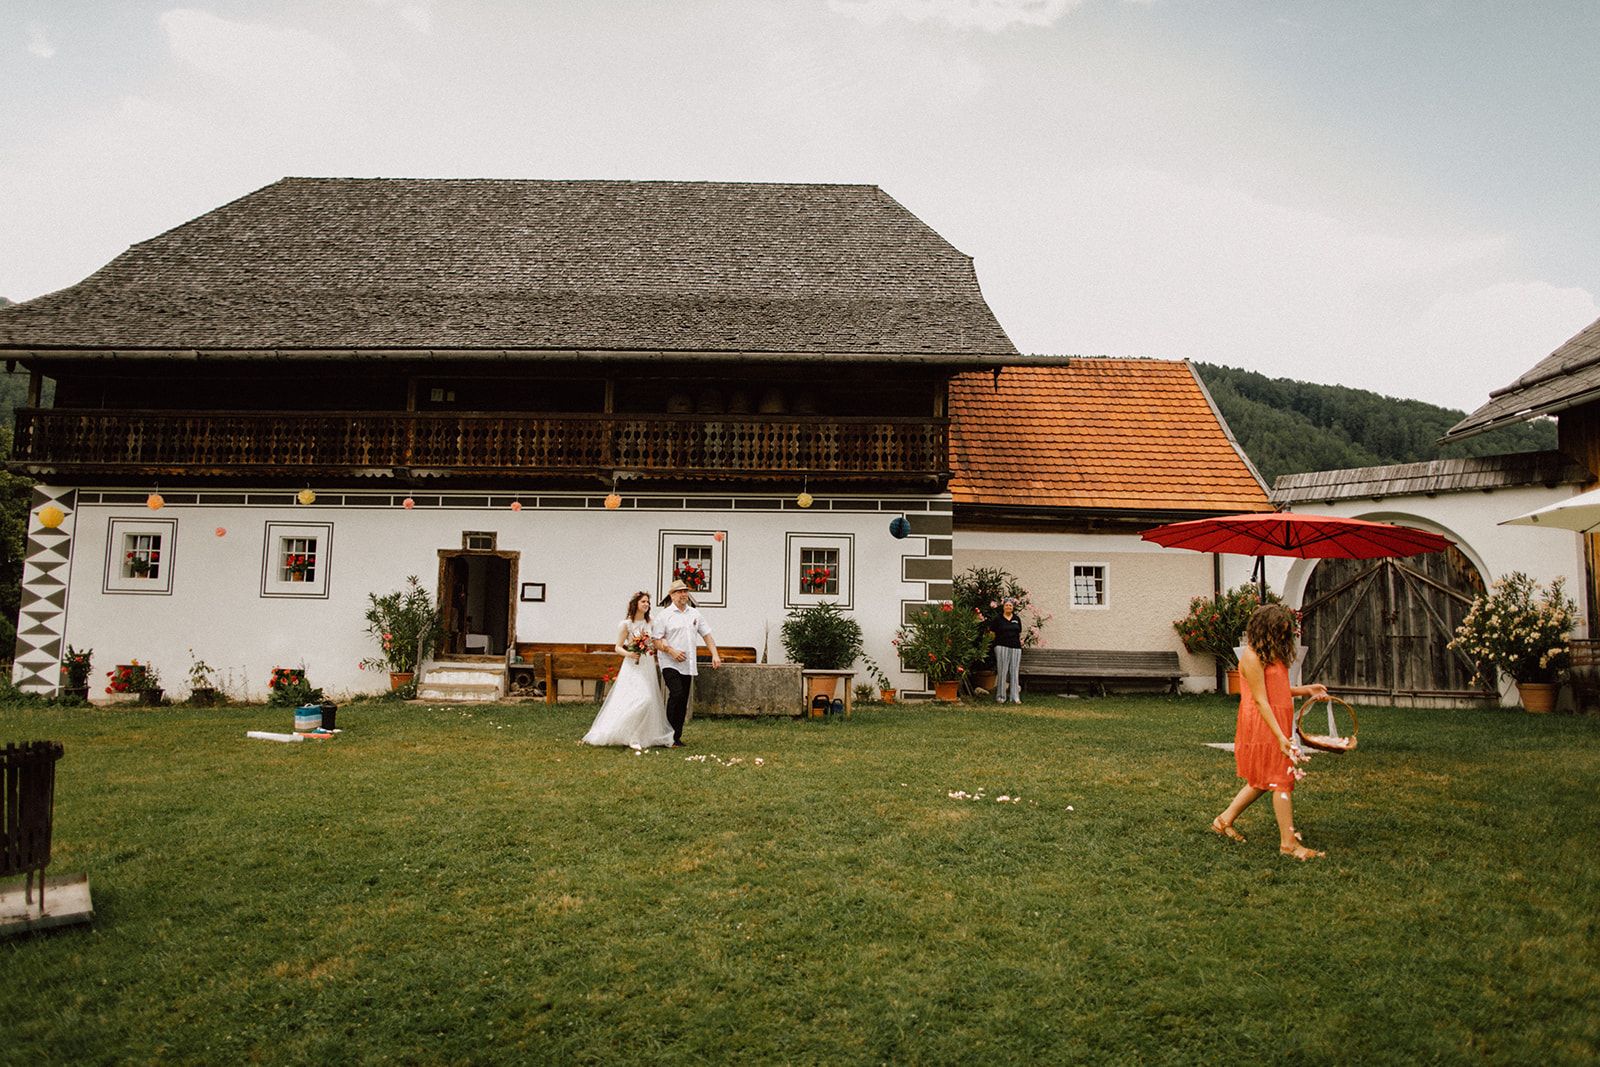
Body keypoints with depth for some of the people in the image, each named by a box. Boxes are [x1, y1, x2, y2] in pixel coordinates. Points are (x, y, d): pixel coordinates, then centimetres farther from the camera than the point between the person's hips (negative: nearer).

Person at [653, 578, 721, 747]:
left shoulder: (694, 614, 13)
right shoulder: (664, 616, -3)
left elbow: (706, 635, 16)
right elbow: (656, 640, -6)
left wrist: (715, 654, 5)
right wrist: (672, 651, -19)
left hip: (688, 665, 5)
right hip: (670, 664, -5)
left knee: (683, 701, 6)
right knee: (677, 693, -21)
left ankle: (677, 737, 15)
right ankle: (670, 735, -13)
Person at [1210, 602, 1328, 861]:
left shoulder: (1272, 654, 13)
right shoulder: (1252, 657, -17)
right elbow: (1261, 700, -20)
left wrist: (1306, 690, 6)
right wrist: (1280, 736, -22)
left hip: (1277, 725, 9)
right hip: (1263, 726, -9)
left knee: (1264, 780, 16)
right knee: (1281, 781, -3)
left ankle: (1224, 820, 26)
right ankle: (1289, 843, 5)